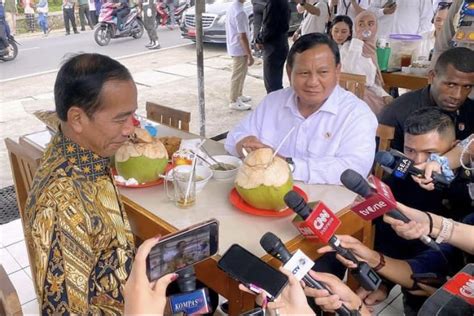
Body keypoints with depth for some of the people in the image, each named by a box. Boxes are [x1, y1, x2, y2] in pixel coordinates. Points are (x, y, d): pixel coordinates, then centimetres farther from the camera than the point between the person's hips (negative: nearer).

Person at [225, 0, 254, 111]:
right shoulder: (239, 12, -24)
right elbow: (242, 36, -24)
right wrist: (250, 55, -19)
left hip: (234, 47, 9)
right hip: (239, 49, -9)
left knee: (241, 73, 22)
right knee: (238, 76, 1)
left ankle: (238, 95, 35)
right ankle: (234, 101, 12)